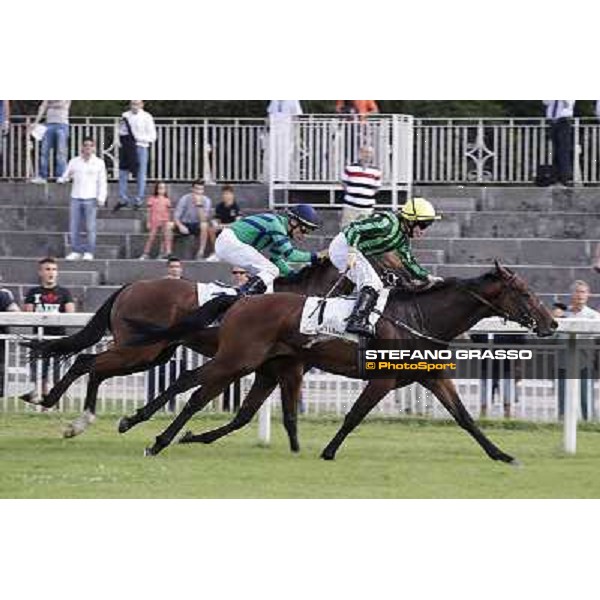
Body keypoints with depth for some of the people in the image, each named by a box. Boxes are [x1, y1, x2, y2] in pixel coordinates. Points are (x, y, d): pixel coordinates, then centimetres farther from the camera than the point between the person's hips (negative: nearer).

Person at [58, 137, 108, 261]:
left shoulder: (99, 163, 7)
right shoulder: (74, 162, 11)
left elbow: (102, 182, 6)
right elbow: (65, 176, 13)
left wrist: (101, 198, -3)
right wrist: (63, 179, -11)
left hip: (90, 198, -2)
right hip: (76, 198, 2)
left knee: (90, 227, -5)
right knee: (74, 227, 0)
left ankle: (89, 252, 0)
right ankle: (76, 251, 7)